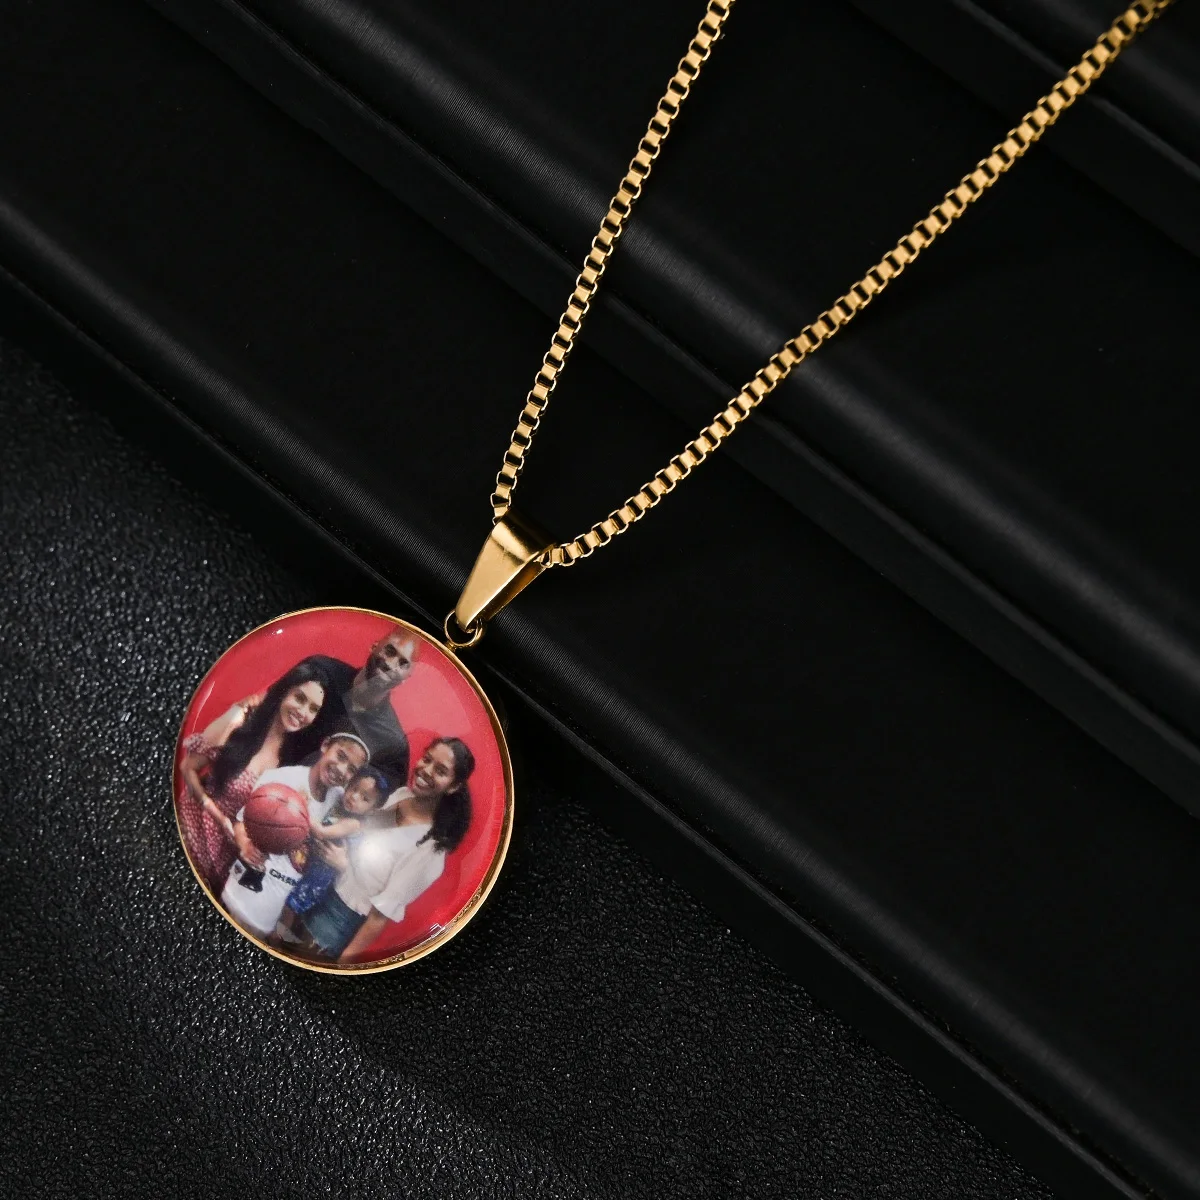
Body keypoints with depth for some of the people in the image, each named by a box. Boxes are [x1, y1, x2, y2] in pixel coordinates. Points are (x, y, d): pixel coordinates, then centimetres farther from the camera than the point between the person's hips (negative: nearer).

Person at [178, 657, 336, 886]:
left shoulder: (293, 759, -7)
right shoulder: (238, 725, -20)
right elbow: (188, 768, -11)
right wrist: (219, 817, -17)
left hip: (229, 843, 3)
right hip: (196, 824, -3)